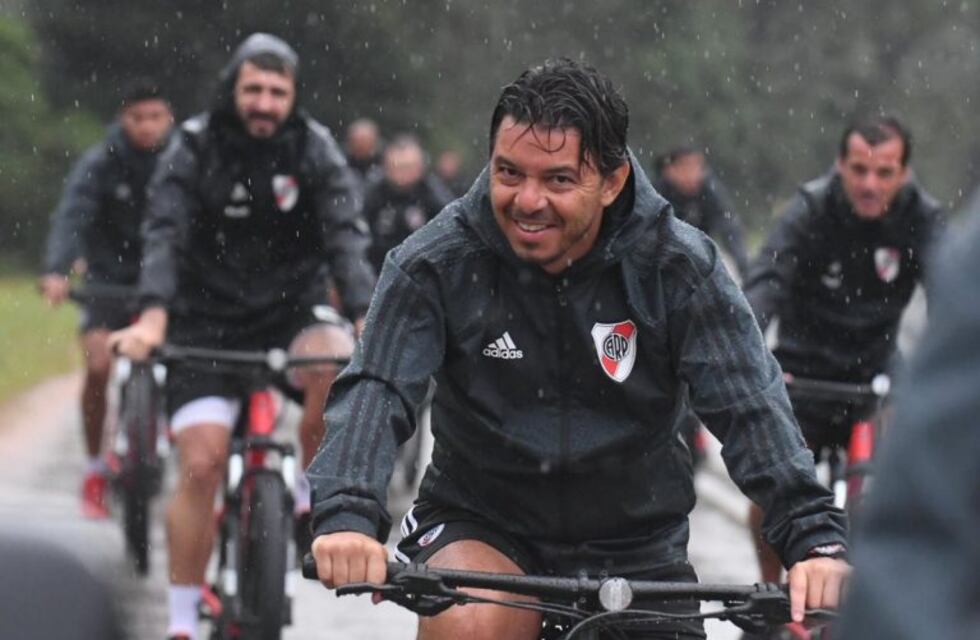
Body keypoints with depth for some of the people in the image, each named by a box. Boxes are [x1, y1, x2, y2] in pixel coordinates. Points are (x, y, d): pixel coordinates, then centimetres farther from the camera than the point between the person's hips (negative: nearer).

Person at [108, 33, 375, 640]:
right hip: (207, 325, 0)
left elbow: (347, 237, -15)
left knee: (340, 362, -34)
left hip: (291, 315, 1)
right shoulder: (193, 150, -7)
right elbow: (164, 235, -19)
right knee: (201, 464, -12)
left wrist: (367, 320, -32)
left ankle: (314, 499, -9)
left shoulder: (317, 151, -5)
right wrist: (153, 318, -37)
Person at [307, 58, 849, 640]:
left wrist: (815, 538, -35)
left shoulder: (679, 269, -13)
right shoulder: (438, 264, -14)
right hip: (479, 527, -1)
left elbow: (752, 408, -19)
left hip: (635, 549, 2)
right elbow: (375, 391, -24)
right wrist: (346, 516, -44)